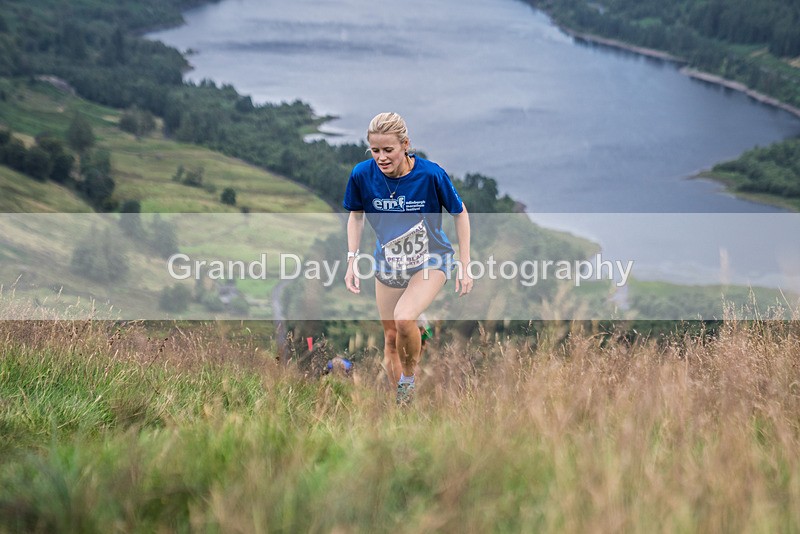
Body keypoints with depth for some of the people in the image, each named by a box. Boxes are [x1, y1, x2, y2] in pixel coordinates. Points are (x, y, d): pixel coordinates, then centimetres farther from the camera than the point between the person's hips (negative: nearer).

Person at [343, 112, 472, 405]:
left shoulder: (431, 174, -23)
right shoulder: (362, 175, -16)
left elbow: (460, 213, -8)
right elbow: (356, 215, 5)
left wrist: (464, 266, -7)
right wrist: (352, 260, -1)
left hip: (431, 261, -4)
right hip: (387, 263, 4)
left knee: (404, 318, -28)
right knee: (391, 337, 8)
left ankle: (409, 379, -1)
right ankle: (403, 404, 27)